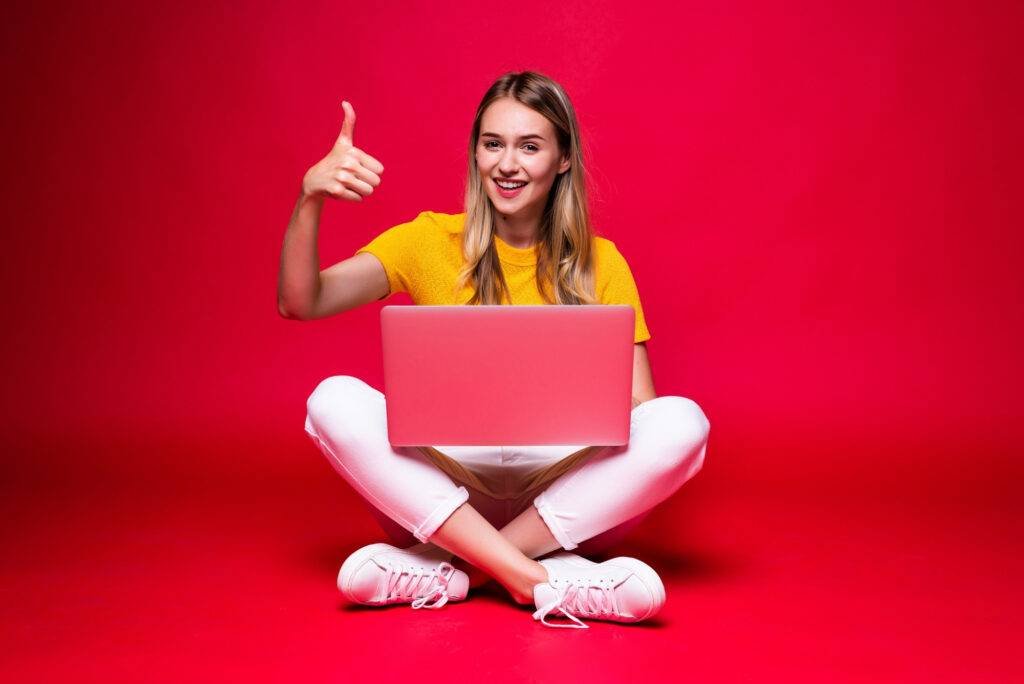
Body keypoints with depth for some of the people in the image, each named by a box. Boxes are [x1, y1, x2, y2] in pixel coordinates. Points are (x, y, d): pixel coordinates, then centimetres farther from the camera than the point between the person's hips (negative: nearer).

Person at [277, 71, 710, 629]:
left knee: (682, 421, -25)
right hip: (439, 494, 0)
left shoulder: (599, 264, 5)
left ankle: (453, 565, -24)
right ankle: (537, 575, -31)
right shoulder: (429, 240, 4)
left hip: (565, 500, 1)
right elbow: (300, 303, -8)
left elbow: (637, 403, 0)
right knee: (335, 400, -25)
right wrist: (310, 199, -24)